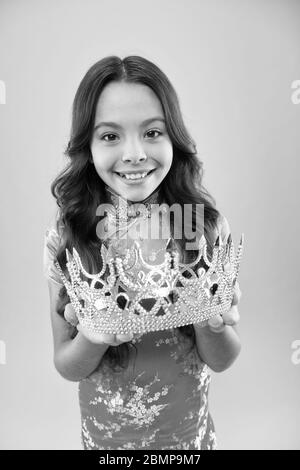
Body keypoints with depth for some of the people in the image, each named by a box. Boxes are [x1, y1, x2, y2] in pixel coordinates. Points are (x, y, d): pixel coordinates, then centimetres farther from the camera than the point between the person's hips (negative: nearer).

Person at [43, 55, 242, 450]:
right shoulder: (64, 236, -19)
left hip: (188, 428, 1)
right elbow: (67, 367, -10)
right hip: (105, 431, 0)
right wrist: (92, 337, -30)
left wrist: (212, 322, -31)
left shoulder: (208, 226, -18)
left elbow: (222, 361, -10)